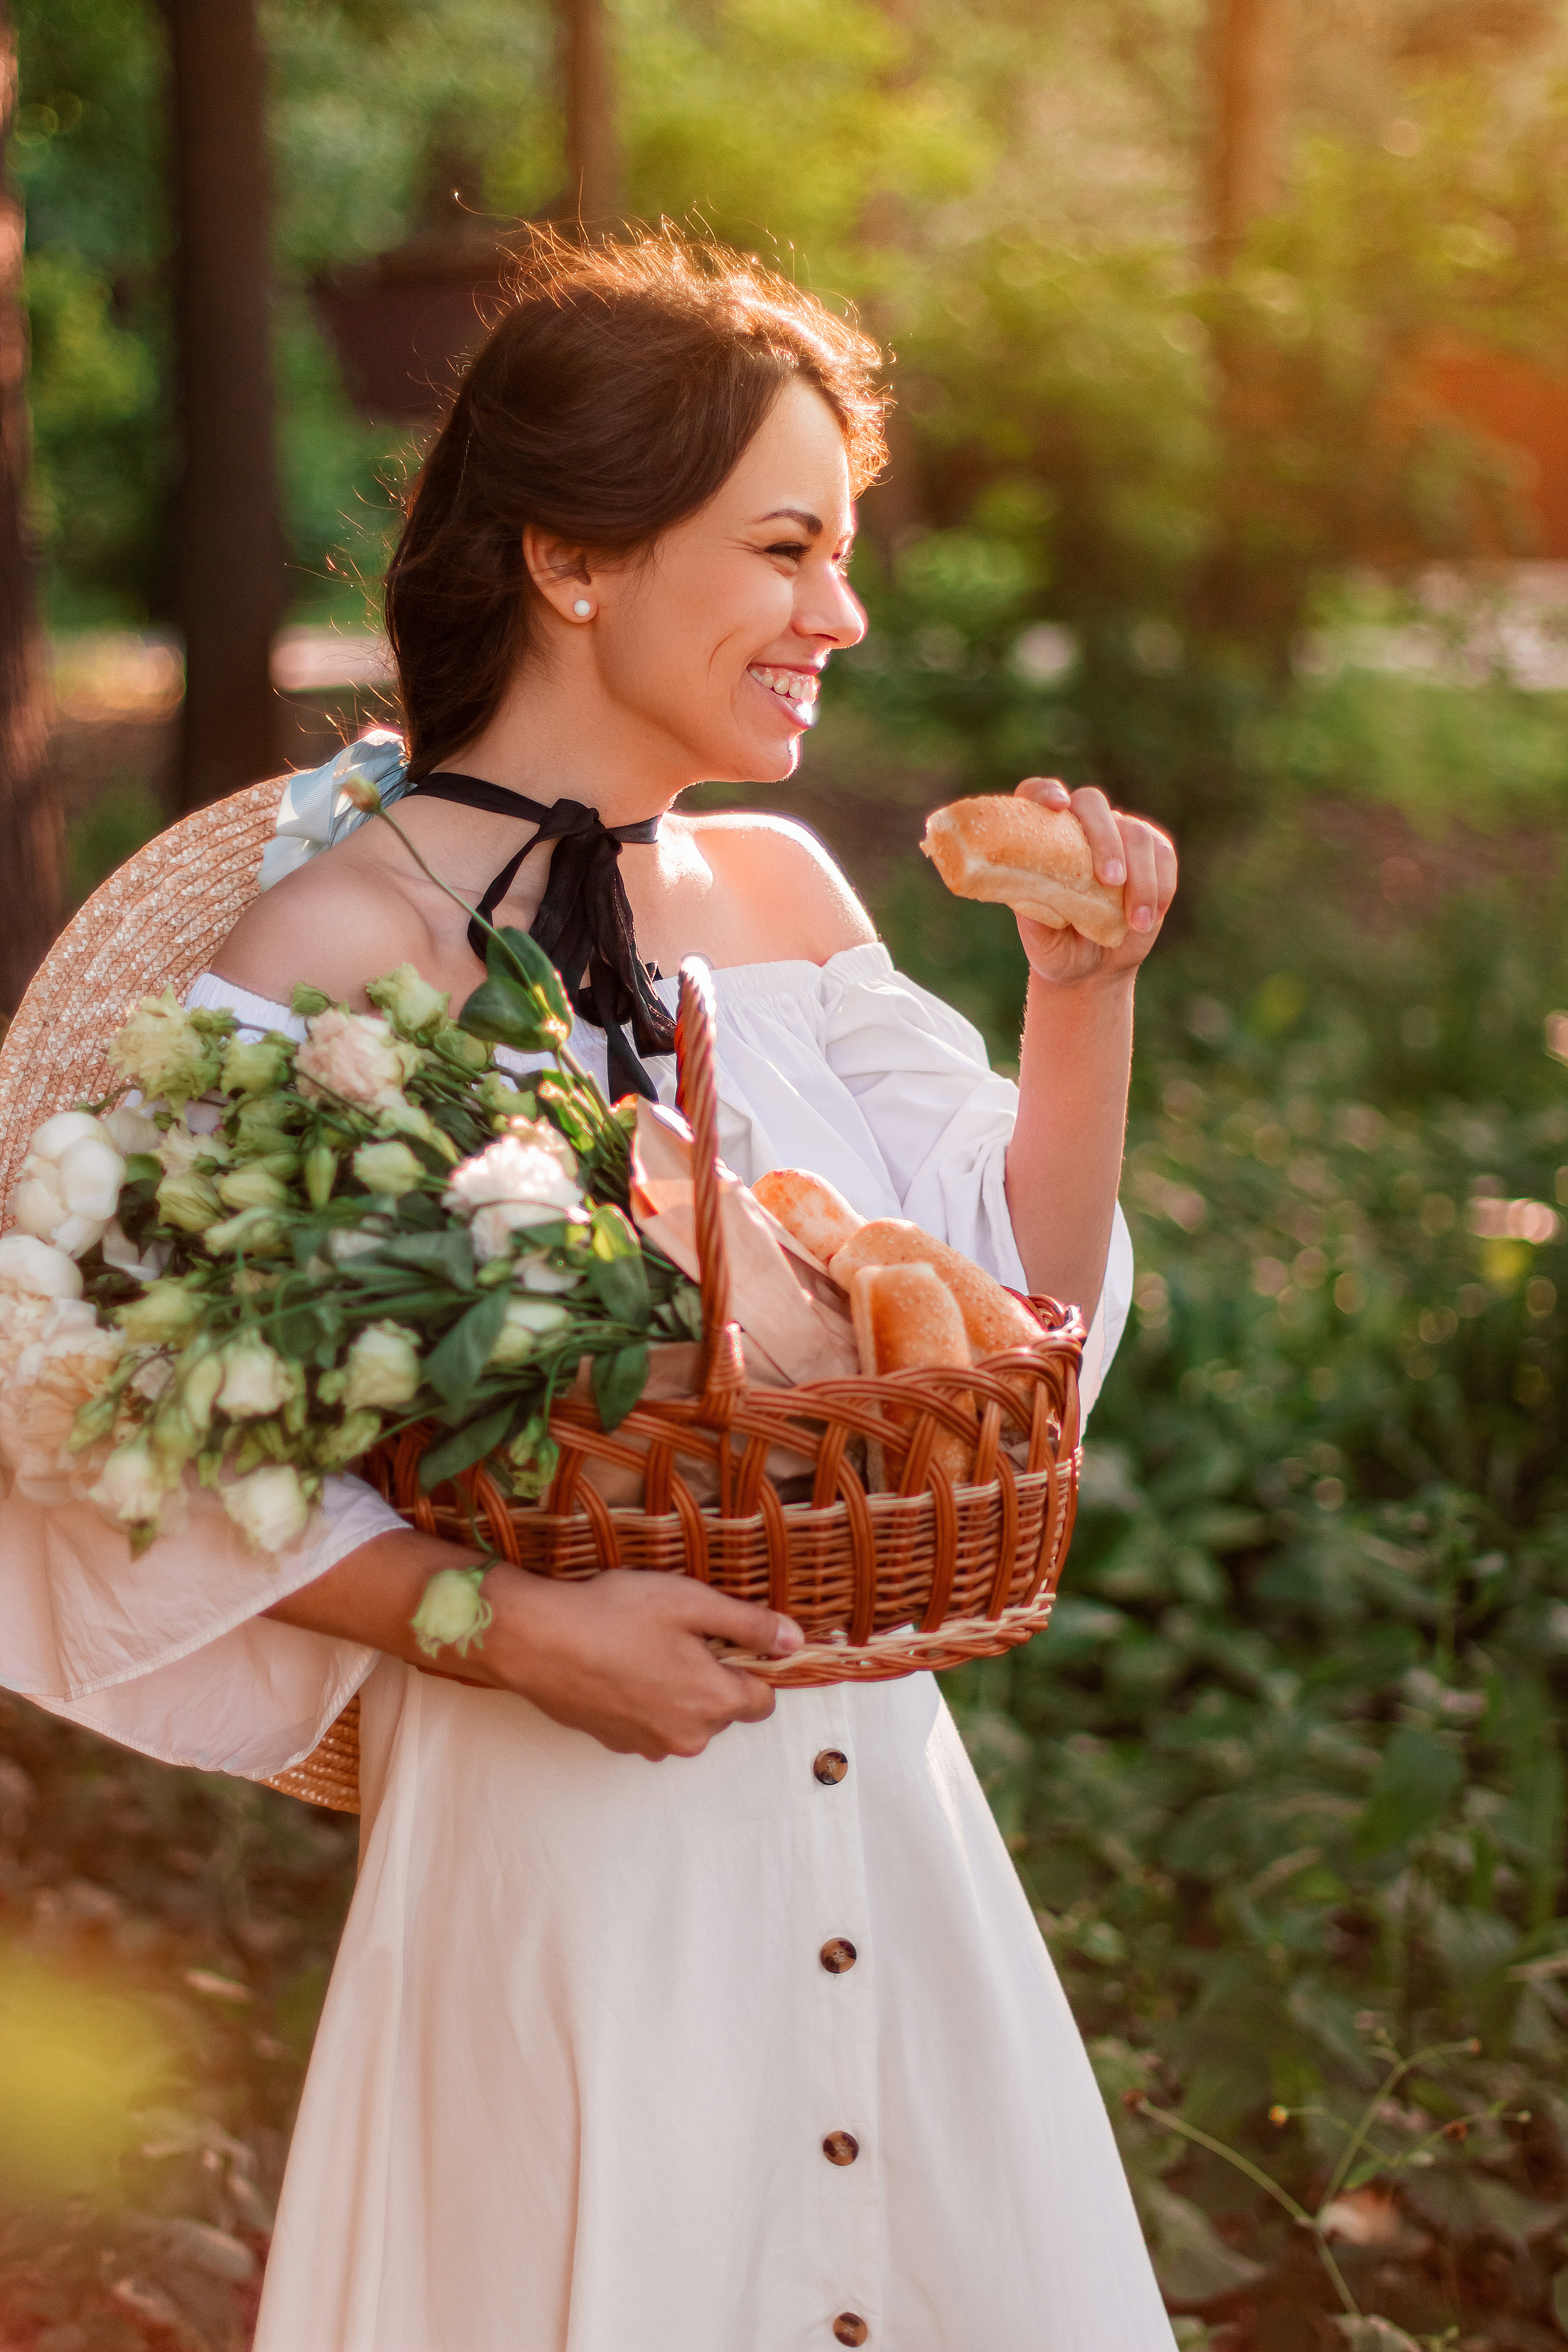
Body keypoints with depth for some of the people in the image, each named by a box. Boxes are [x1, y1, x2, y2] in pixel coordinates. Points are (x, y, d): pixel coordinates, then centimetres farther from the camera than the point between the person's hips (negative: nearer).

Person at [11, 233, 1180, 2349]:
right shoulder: (343, 942, -15)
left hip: (879, 1801, 6)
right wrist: (506, 1624, -21)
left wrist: (1087, 991, -2)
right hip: (562, 1839, -6)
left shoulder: (782, 891, 5)